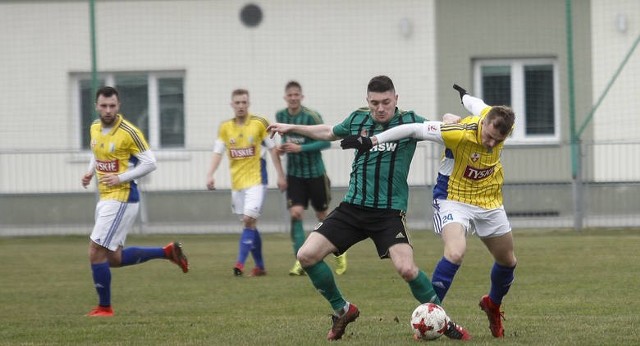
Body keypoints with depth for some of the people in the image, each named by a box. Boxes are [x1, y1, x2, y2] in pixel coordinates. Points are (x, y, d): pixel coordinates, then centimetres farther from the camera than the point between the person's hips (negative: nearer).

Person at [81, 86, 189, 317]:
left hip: (122, 198, -9)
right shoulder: (95, 128, 7)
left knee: (96, 253, -9)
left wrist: (121, 178, -18)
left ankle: (104, 307, 5)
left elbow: (150, 163, -13)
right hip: (105, 199, 9)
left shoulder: (129, 132, -15)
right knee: (114, 259, 12)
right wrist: (90, 172, 9)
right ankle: (168, 252, 24)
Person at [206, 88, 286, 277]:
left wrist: (281, 176, 0)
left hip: (256, 179, -4)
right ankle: (259, 266, 16)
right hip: (237, 182, 4)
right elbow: (218, 152, 1)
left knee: (248, 220, -16)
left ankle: (240, 262, -19)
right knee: (250, 224, 8)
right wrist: (210, 174, -13)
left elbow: (272, 149, 1)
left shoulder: (260, 123, -3)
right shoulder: (225, 127, 4)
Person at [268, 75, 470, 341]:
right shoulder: (358, 119, 9)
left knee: (406, 269, -24)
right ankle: (342, 310, 15)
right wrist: (292, 128, 32)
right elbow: (329, 133, 28)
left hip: (390, 212, -4)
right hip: (352, 208, 4)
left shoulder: (409, 121, -2)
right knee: (306, 256, -6)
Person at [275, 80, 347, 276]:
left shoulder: (311, 116, -15)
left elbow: (326, 141, -16)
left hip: (315, 173, -3)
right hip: (294, 174, 3)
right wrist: (283, 148, -4)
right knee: (295, 214, -14)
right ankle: (300, 262, -10)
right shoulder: (281, 116, 0)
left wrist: (300, 148, -24)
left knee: (323, 216, 9)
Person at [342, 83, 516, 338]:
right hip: (454, 200, -6)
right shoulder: (460, 133, -32)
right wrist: (373, 141, -21)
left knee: (507, 262, 17)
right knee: (455, 253, -31)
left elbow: (479, 106, 8)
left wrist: (464, 96, 30)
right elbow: (414, 129, -24)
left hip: (489, 202, 6)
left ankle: (493, 305, 47)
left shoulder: (502, 124, -16)